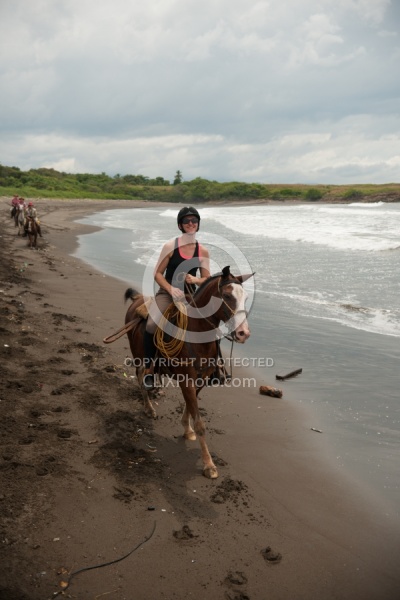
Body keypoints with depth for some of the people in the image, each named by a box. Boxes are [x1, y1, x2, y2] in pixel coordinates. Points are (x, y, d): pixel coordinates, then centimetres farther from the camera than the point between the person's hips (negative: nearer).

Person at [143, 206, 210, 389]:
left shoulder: (203, 251, 2)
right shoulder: (170, 246, -6)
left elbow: (207, 279, 5)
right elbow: (157, 274, -5)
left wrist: (195, 280, -17)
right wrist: (171, 289, -21)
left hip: (190, 296, 3)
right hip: (167, 293, -3)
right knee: (152, 325, -30)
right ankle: (148, 368, -8)